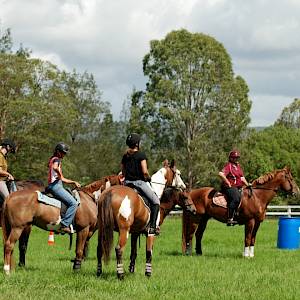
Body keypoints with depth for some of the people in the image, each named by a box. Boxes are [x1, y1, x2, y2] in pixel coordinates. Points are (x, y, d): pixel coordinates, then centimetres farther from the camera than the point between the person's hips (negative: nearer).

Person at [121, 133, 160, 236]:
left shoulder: (125, 156, 8)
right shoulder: (141, 155, -11)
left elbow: (123, 172, 11)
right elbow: (144, 171, -17)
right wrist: (148, 178, 1)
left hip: (127, 182, 6)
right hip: (139, 182, -6)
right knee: (155, 201, 6)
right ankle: (152, 226, -3)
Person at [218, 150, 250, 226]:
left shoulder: (238, 166, 20)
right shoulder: (228, 166, -7)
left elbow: (242, 178, 27)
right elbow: (221, 174, -24)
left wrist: (248, 185, 13)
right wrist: (228, 183, -19)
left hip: (238, 188, 10)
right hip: (230, 187, -10)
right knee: (236, 199, -31)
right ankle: (230, 219, -36)